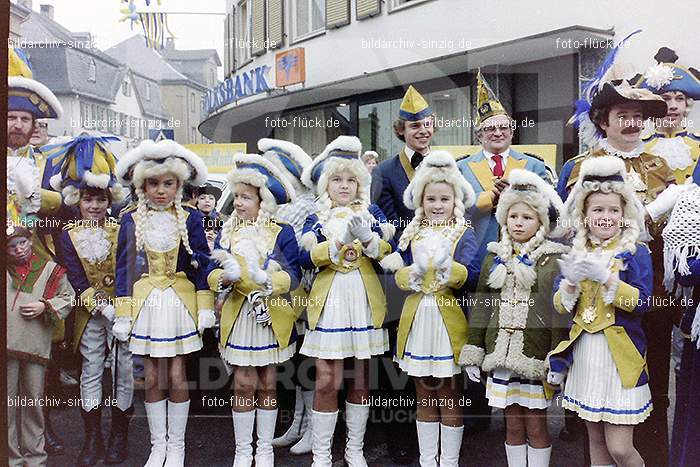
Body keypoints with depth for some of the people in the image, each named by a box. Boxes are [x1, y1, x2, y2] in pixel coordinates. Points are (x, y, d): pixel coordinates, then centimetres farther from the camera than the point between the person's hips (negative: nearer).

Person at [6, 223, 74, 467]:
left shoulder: (50, 269, 9)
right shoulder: (6, 270, 11)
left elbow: (68, 297, 9)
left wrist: (45, 306, -5)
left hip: (35, 344, -1)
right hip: (8, 346, 1)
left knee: (34, 400, 7)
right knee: (8, 400, 5)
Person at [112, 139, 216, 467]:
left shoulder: (190, 219, -1)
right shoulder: (131, 222, 2)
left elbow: (202, 264, 0)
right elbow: (124, 268, 3)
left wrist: (206, 306, -4)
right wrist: (122, 313, 0)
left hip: (180, 302, -1)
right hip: (146, 303, 1)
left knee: (177, 377, 3)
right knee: (152, 378, 7)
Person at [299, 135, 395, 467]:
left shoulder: (372, 213, 10)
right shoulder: (316, 218, 8)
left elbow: (389, 251, -3)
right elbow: (305, 258, -8)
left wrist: (368, 238, -21)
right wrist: (339, 242, -21)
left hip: (364, 300, 2)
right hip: (329, 300, -1)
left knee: (361, 377, 9)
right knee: (327, 380, -4)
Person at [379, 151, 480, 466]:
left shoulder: (464, 234, -2)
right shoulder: (413, 234, 8)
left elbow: (471, 278, -15)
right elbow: (399, 276, 1)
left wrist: (448, 266, -33)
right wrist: (414, 272, -19)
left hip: (449, 321, -3)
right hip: (418, 320, 3)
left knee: (450, 397, 8)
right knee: (425, 396, 14)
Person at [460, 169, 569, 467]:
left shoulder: (555, 260, -5)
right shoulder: (495, 258, 8)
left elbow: (560, 312, -7)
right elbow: (481, 306, 8)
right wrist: (472, 352, 5)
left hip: (536, 355, -3)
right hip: (502, 352, 4)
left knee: (536, 426, 8)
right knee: (513, 426, 14)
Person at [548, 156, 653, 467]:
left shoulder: (635, 252, -4)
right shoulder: (576, 253, 7)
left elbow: (641, 302, -15)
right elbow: (560, 306, 3)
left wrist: (605, 277, -26)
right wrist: (570, 281, -17)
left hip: (620, 357, -4)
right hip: (584, 355, 4)